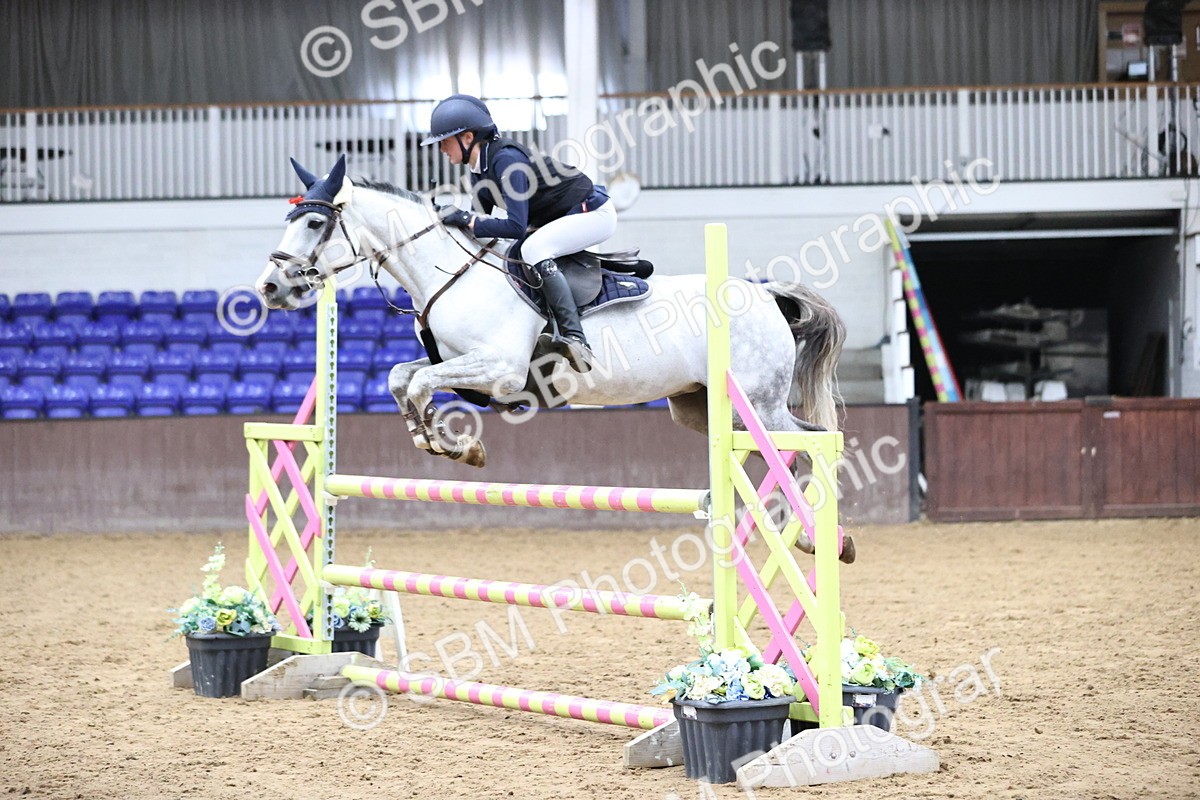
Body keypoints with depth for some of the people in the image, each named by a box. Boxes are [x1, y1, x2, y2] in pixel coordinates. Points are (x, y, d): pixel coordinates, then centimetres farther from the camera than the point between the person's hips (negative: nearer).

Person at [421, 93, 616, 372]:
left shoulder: (506, 160, -27)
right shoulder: (479, 168, 2)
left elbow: (516, 226, -32)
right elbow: (483, 216, 11)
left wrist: (466, 220, -27)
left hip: (594, 213, -10)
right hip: (561, 218, 10)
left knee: (533, 248, -31)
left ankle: (575, 338, -36)